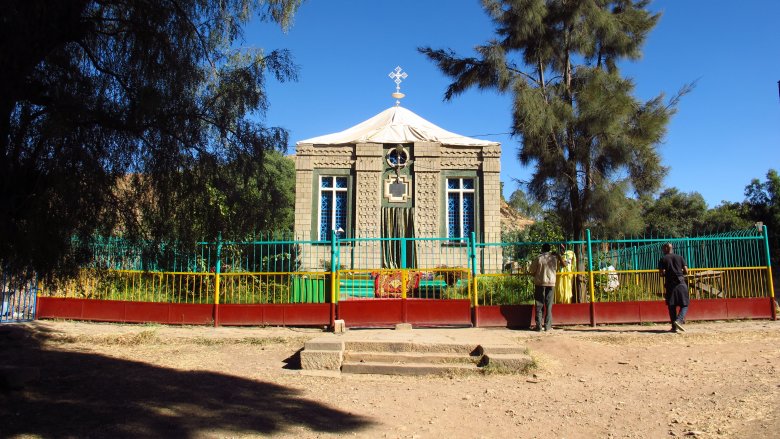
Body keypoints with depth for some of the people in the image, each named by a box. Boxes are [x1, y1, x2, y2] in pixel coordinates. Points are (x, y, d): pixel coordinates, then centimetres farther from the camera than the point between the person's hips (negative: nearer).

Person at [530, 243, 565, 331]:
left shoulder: (538, 258, -6)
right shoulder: (555, 257, 1)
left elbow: (532, 271, -4)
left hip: (540, 283, -2)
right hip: (551, 283, 2)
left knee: (539, 305, 3)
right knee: (549, 306, 7)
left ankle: (539, 326, 0)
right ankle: (547, 326, 5)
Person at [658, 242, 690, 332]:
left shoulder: (663, 260, 2)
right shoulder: (680, 257, 7)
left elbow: (662, 273, -6)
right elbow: (686, 271, 5)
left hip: (670, 284, 0)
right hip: (680, 283, 0)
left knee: (672, 306, 6)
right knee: (684, 304, 4)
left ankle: (674, 327, 5)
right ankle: (679, 320, -19)